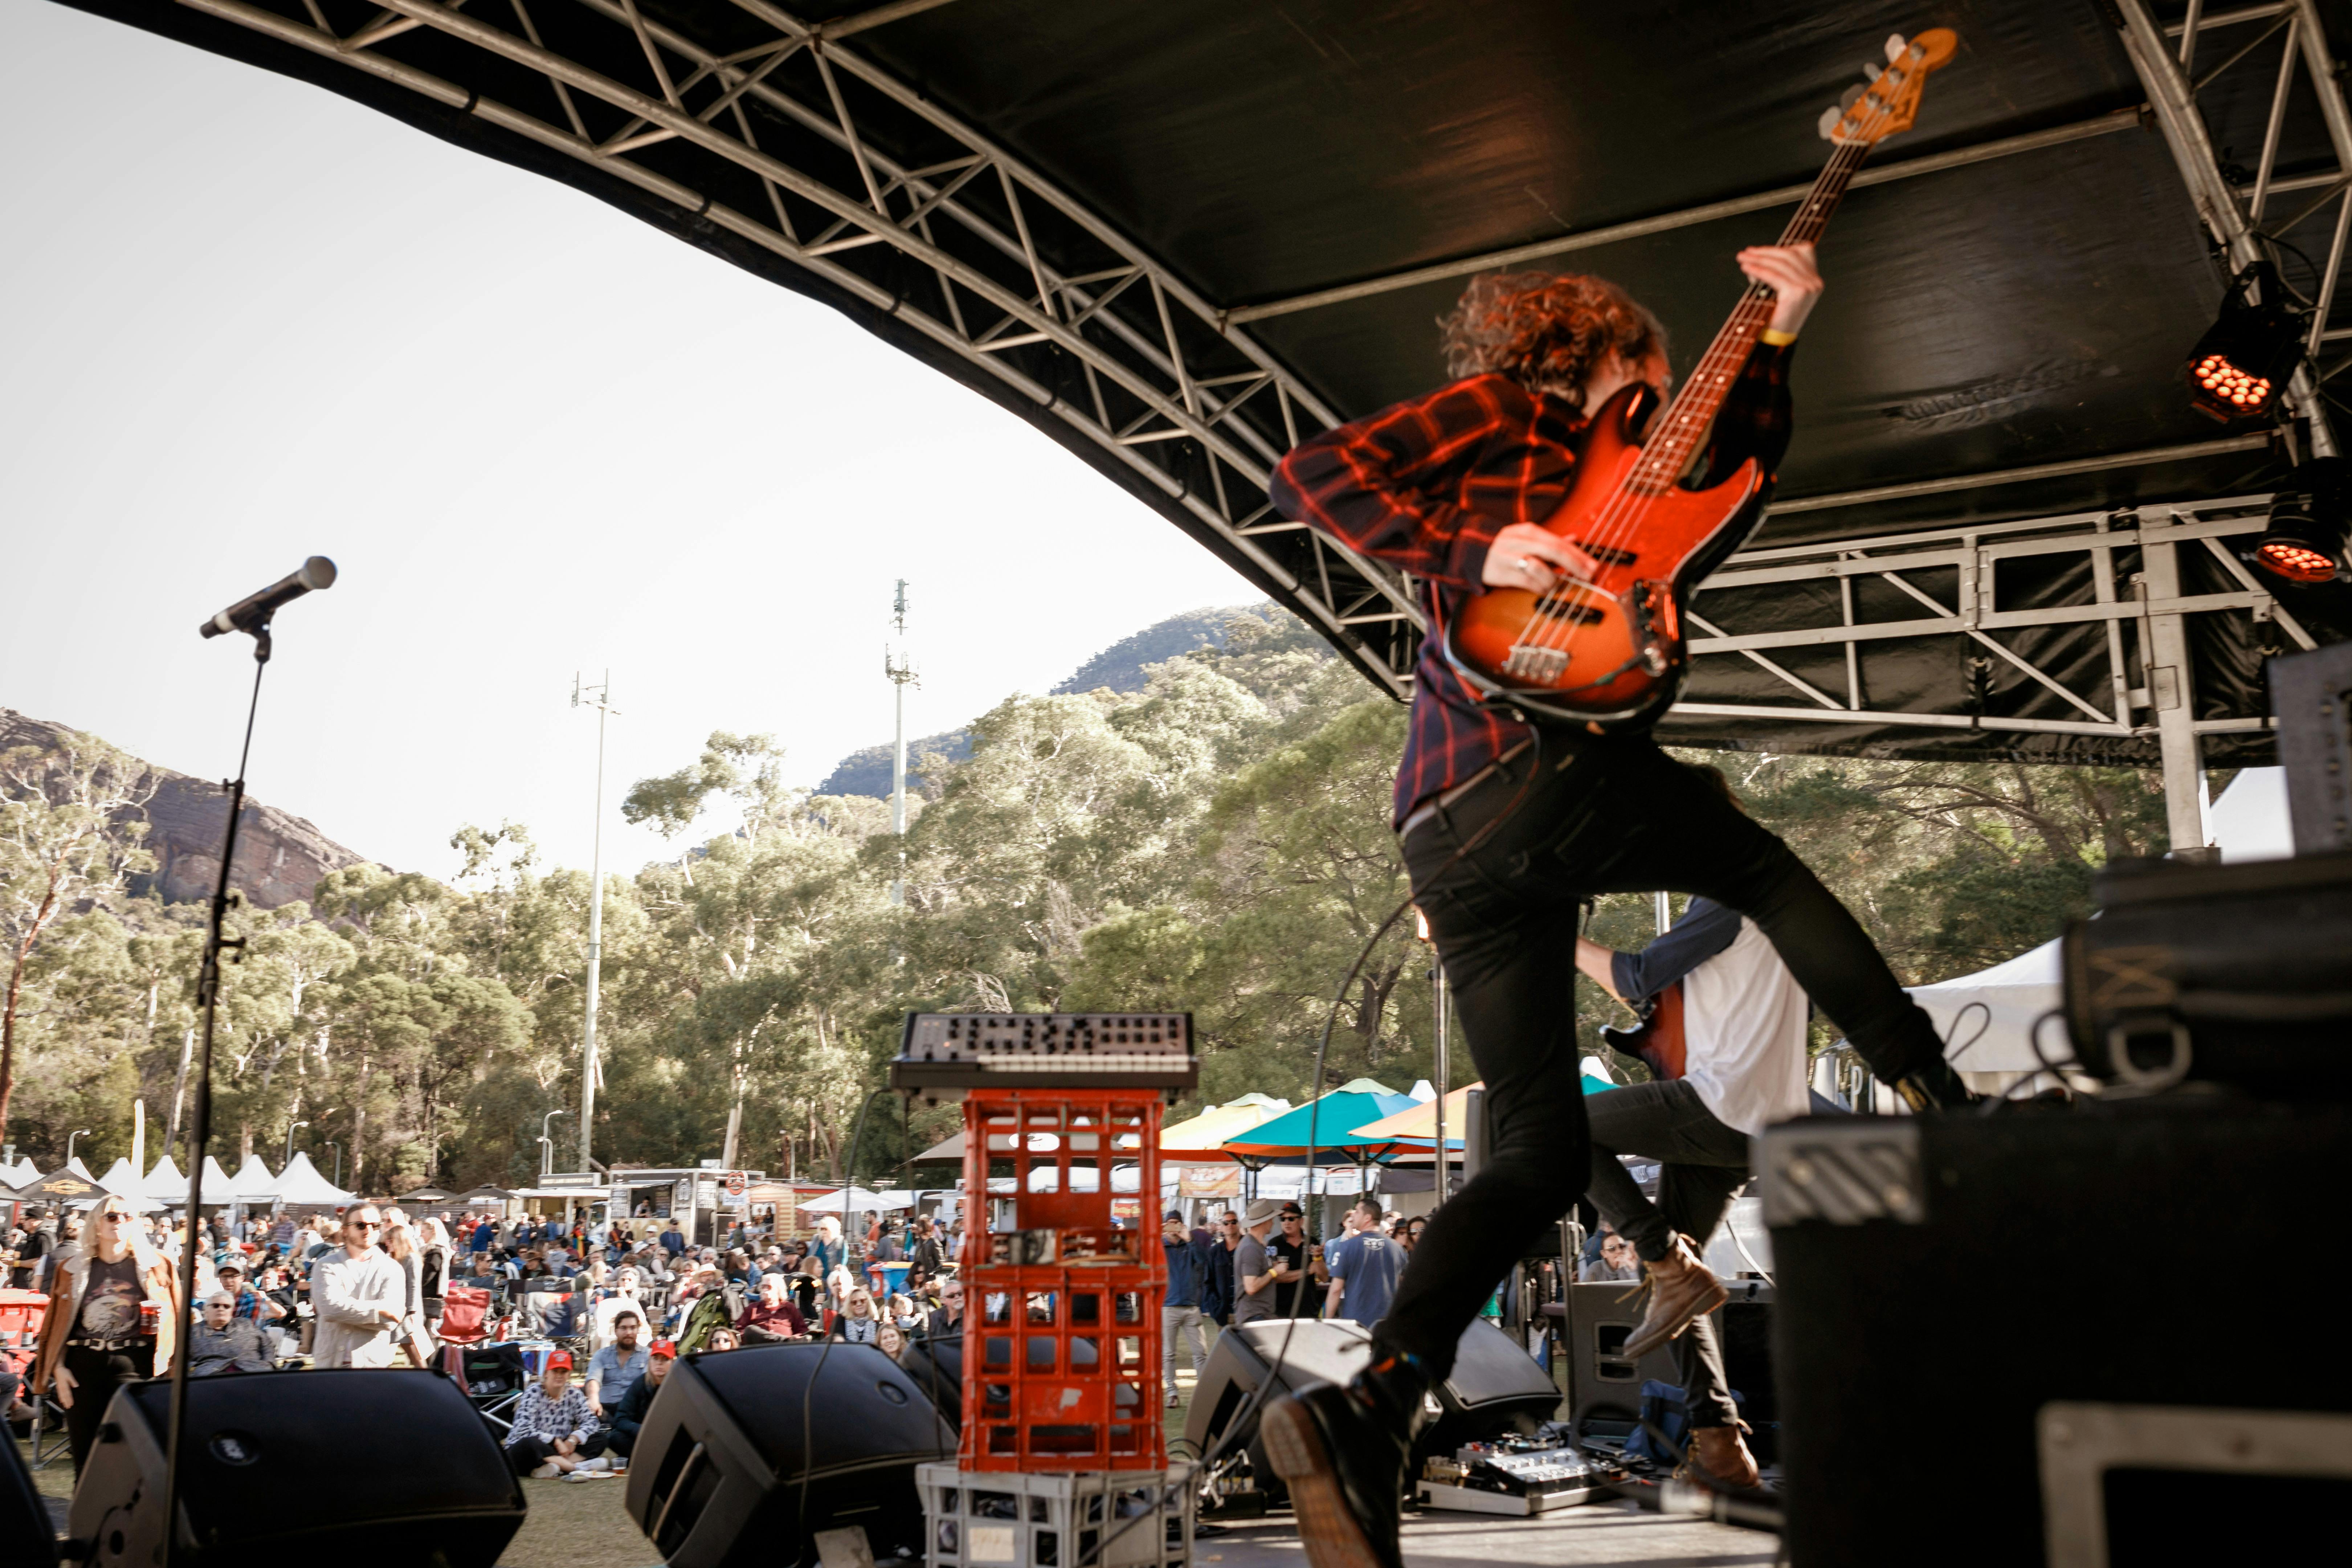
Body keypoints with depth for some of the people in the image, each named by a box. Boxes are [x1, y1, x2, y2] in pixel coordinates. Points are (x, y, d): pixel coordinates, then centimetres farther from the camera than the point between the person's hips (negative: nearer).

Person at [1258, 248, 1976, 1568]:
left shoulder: (1602, 494, 35)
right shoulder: (1495, 413, 11)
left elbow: (1731, 492, 34)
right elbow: (1313, 477, -2)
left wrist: (1775, 340, 29)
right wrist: (1477, 552, -12)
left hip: (1448, 840, 8)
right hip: (1548, 761, -8)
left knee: (1541, 1152, 3)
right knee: (1768, 871, 19)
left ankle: (1374, 1404, -13)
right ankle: (1945, 1108, 15)